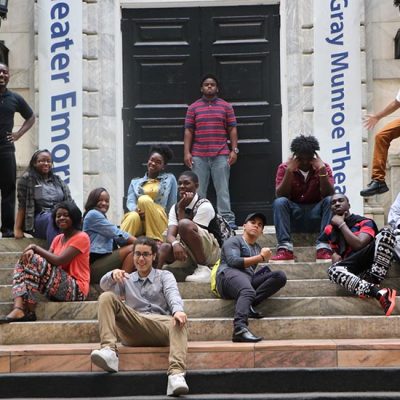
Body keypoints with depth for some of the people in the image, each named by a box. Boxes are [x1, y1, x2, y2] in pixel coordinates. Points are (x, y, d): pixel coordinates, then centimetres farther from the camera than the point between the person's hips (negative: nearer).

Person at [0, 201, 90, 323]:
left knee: (34, 261, -23)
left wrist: (36, 248, -10)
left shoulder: (81, 237, -8)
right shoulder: (58, 239, 18)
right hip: (58, 289, 8)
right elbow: (47, 259, 5)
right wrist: (32, 251, -16)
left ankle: (29, 312, -22)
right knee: (22, 263, -6)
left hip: (76, 290, -8)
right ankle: (18, 310, -29)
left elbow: (59, 260, -19)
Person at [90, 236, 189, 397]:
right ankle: (109, 350, -35)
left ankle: (176, 373, -58)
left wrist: (178, 310, -26)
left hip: (161, 326, -2)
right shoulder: (127, 279, 28)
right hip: (133, 329, 2)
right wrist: (113, 275, -18)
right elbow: (105, 285, 7)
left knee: (178, 322, -36)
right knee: (106, 297, -17)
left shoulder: (165, 276, 21)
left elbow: (173, 294, -2)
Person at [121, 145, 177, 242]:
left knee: (144, 199, -31)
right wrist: (136, 209, -17)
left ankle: (155, 241, -32)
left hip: (159, 221, -1)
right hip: (139, 218, 1)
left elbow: (172, 205, 15)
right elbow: (130, 202, 7)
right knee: (133, 216, -36)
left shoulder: (170, 179, 19)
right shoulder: (135, 182, 23)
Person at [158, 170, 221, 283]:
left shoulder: (205, 206, -12)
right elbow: (170, 234, -7)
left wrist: (181, 209, -17)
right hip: (188, 253, 6)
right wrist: (175, 244, -30)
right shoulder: (175, 208, 7)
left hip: (210, 252, -6)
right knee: (164, 248, -23)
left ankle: (203, 269, -22)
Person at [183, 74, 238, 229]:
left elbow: (232, 129, 7)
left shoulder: (226, 106, 9)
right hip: (198, 156, 1)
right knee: (198, 190, 2)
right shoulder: (193, 108, 10)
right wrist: (187, 152, -1)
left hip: (221, 155, -1)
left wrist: (234, 150, -2)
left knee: (223, 189, -2)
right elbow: (188, 131, 7)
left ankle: (227, 219, -1)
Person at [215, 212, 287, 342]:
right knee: (248, 292, -39)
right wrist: (261, 258, 0)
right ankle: (240, 329, -63)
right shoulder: (234, 241, 15)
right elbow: (233, 262, -5)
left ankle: (248, 304, -31)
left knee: (280, 276, -16)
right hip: (230, 274, -6)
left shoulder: (258, 248, 36)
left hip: (249, 279, 6)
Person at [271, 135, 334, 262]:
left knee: (330, 201, -27)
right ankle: (285, 248, -39)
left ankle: (323, 247, -37)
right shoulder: (284, 168, -3)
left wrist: (322, 170, -25)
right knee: (279, 202, -28)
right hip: (293, 216, 0)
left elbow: (329, 195, -15)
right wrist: (289, 171, -24)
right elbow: (280, 196, -15)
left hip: (316, 216, 0)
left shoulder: (323, 167, -1)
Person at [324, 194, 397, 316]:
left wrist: (341, 224, -4)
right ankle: (378, 292, -54)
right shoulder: (329, 229, 17)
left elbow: (359, 244, -12)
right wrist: (335, 256, -4)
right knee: (333, 270, -33)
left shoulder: (364, 222, 4)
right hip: (354, 268, 2)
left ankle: (372, 282, -41)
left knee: (386, 232, -24)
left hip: (371, 260, -2)